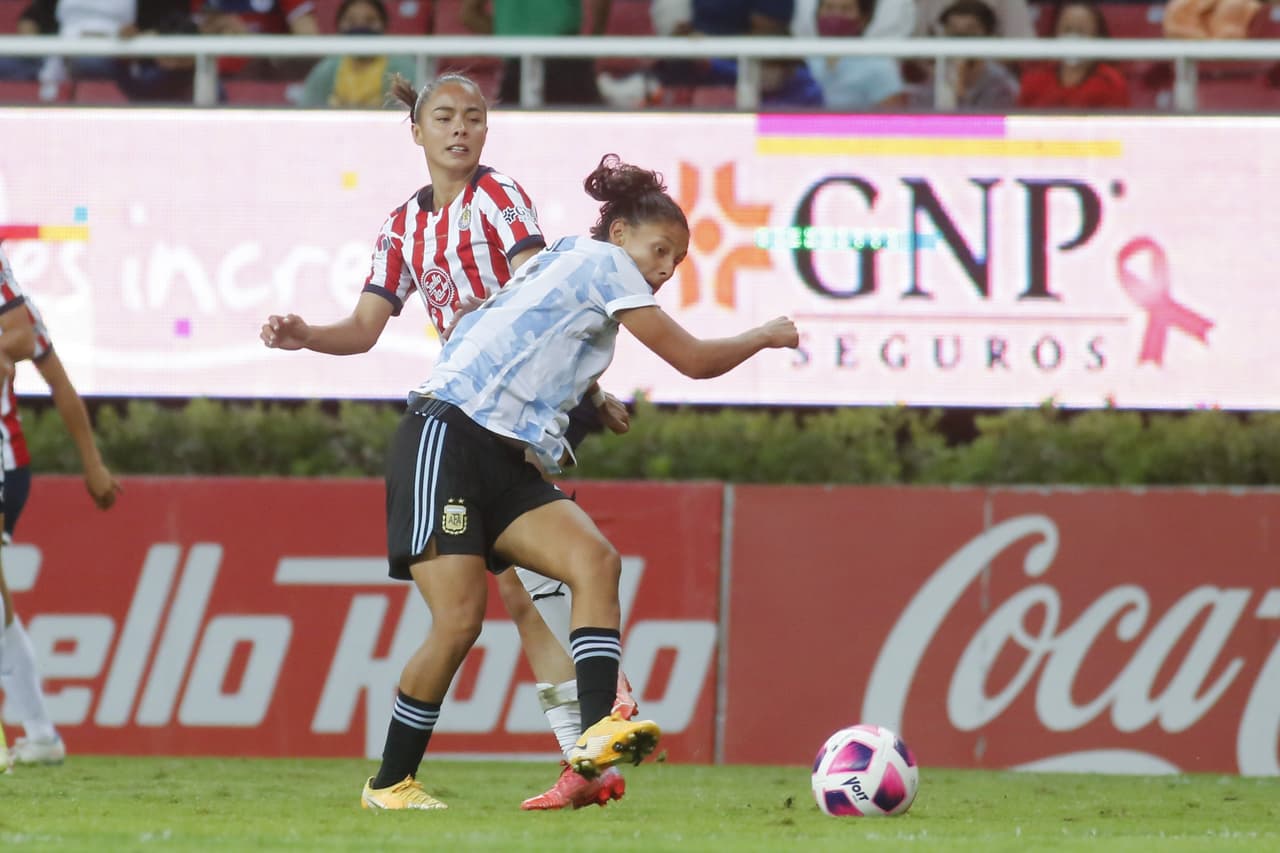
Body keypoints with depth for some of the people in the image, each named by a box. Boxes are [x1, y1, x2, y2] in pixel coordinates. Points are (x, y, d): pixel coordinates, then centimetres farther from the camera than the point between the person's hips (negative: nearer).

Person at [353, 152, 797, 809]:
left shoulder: (567, 265, 26)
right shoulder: (600, 260, 0)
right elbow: (693, 359, 1)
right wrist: (764, 336, 14)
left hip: (508, 461, 9)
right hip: (447, 440, -9)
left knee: (596, 560, -14)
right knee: (459, 620, -15)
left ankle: (596, 733, -28)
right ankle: (389, 784, 0)